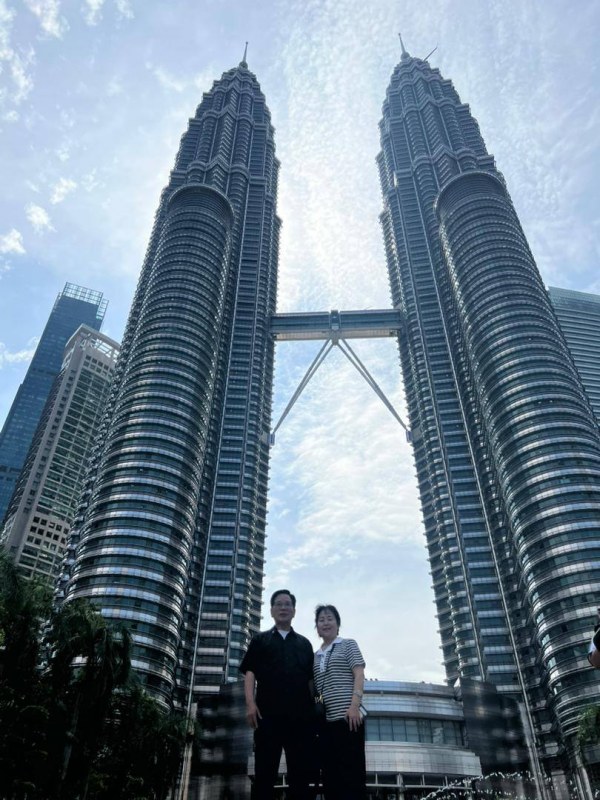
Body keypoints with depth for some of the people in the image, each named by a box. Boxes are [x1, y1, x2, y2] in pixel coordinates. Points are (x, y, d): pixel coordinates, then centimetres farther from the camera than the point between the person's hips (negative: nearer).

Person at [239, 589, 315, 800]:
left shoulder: (304, 644, 22)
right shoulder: (260, 640, 16)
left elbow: (310, 679, 18)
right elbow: (250, 672, 6)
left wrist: (314, 707, 6)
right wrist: (250, 703, -8)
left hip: (301, 714, 2)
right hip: (268, 712, -2)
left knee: (301, 772, 0)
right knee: (265, 772, -4)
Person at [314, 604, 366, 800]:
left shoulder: (348, 645, 5)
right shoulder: (316, 656, 18)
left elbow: (359, 675, -5)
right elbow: (314, 688, 19)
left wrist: (354, 705, -17)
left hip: (346, 716, -5)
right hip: (325, 719, 5)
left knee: (352, 772, -7)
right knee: (330, 773, 5)